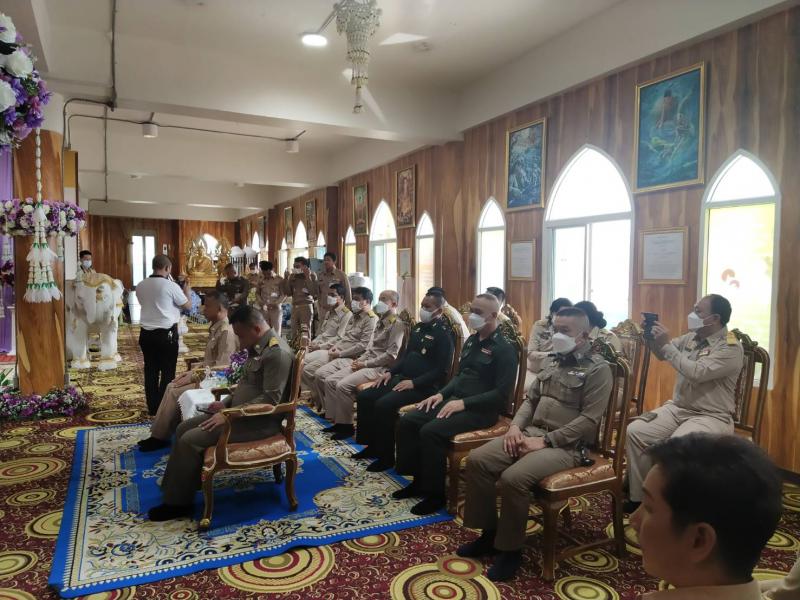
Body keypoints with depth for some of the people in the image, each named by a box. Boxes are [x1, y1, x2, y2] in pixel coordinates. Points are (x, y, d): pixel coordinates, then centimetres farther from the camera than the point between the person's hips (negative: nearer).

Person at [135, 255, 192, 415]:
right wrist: (187, 292, 17)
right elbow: (188, 306, -2)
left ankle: (152, 407, 20)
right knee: (168, 372, 5)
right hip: (166, 334, -5)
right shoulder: (171, 286, -13)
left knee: (151, 371, 12)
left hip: (146, 333, 5)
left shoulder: (140, 286, 3)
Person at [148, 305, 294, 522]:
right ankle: (174, 489, 14)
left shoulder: (277, 352, -22)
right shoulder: (257, 347, 11)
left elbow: (270, 399, -27)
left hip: (259, 421, -10)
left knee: (190, 441, -14)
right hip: (239, 412, 10)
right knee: (184, 428, 7)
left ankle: (179, 503, 3)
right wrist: (226, 403, 7)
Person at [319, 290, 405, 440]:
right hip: (367, 363, 9)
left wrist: (365, 364, -15)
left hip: (380, 367, -9)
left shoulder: (397, 324, -10)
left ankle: (346, 425, -8)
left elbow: (391, 355, -18)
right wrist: (360, 360, 4)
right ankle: (337, 421, 4)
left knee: (343, 385, -25)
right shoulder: (381, 322, 20)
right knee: (330, 380, -3)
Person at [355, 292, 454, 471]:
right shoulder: (418, 327, 15)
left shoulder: (444, 334, -11)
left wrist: (414, 383, -21)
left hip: (423, 387, -9)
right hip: (402, 378, 9)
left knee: (383, 405, -27)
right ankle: (371, 445, 10)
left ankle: (386, 457, -10)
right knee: (364, 397, -2)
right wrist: (390, 372, 8)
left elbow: (441, 370, -17)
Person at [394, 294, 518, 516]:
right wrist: (442, 394, 6)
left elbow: (502, 393, -17)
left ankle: (436, 493, -10)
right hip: (456, 400, 8)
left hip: (481, 410, -8)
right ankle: (418, 480, 6)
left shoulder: (504, 349, -11)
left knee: (430, 431, -28)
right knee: (407, 421, -7)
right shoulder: (471, 340, 15)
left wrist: (464, 403, -22)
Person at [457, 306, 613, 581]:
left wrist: (545, 440, -20)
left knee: (513, 477, -30)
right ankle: (489, 532, 5)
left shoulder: (598, 369, -7)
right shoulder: (554, 362, 16)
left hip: (566, 445, -7)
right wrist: (516, 426, -1)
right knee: (477, 460, -10)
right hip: (531, 433, 7)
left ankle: (511, 549, -7)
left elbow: (589, 420, -15)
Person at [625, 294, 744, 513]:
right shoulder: (690, 338, 8)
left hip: (711, 417, -7)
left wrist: (667, 345, -24)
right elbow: (662, 354, 19)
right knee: (635, 431, -11)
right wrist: (651, 336, -2)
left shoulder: (731, 348, -13)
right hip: (677, 408, 7)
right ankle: (638, 496, -1)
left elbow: (697, 373, -26)